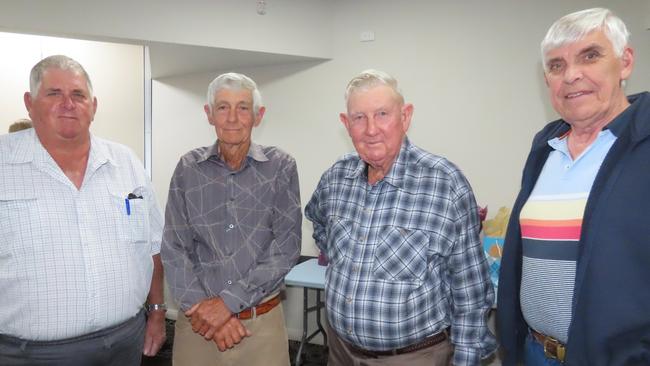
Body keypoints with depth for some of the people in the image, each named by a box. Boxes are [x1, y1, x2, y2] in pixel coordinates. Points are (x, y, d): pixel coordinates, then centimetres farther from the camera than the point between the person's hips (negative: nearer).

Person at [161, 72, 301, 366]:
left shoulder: (280, 167, -4)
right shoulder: (188, 169, 1)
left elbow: (286, 246, -10)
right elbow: (175, 249, -1)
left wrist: (229, 301, -16)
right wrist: (202, 306, -13)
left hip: (262, 322, -1)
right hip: (198, 321, 1)